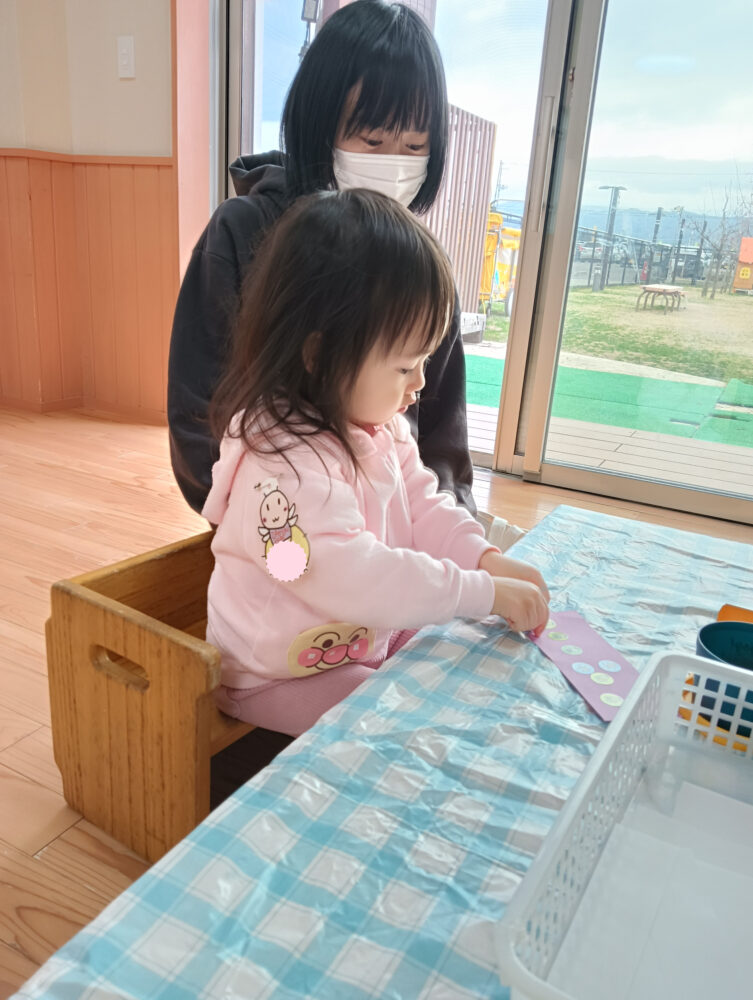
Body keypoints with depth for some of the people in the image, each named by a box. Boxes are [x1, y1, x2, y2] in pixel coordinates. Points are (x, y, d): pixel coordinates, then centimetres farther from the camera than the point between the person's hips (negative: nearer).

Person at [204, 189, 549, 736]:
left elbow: (423, 508, 5)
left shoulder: (380, 426, -2)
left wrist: (484, 558, -13)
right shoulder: (285, 463, -33)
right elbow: (352, 578, -39)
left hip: (369, 641, 9)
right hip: (281, 679, -8)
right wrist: (482, 593, -33)